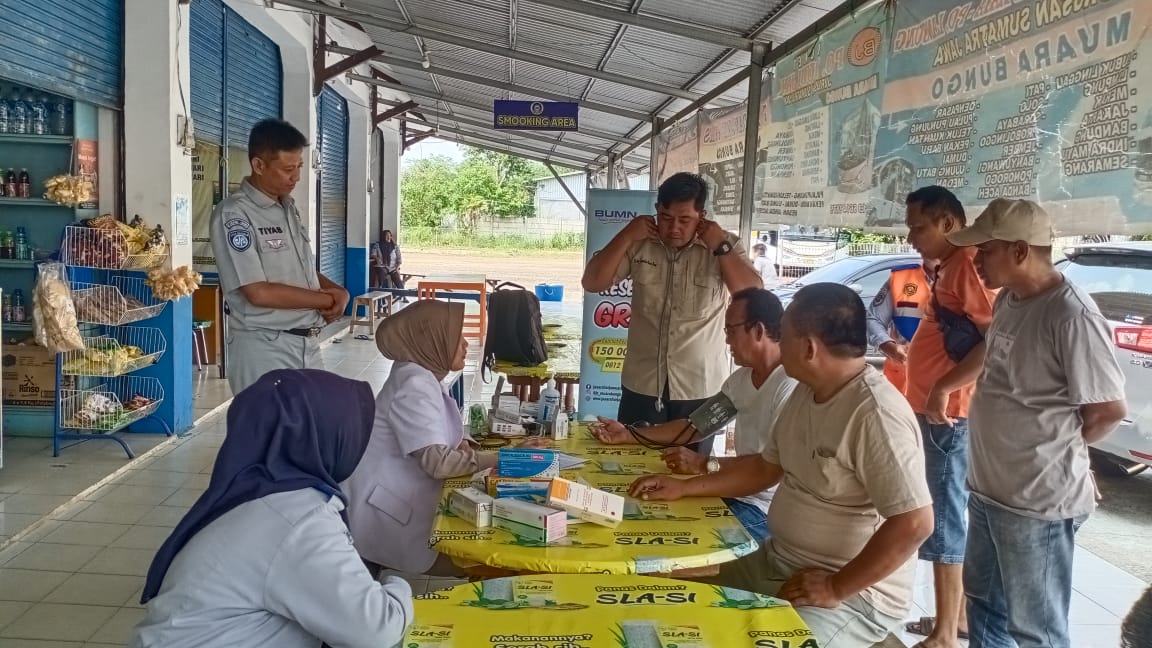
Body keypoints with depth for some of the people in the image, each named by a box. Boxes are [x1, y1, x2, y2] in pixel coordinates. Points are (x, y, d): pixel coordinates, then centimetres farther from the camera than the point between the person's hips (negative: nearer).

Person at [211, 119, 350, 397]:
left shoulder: (289, 209, 12)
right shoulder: (233, 214, -13)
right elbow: (259, 293, -19)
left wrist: (339, 291, -2)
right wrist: (327, 299, -9)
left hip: (308, 344, 7)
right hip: (263, 347, -7)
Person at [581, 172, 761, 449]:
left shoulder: (725, 245, -4)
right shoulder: (640, 245, -2)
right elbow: (592, 283, -3)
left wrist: (720, 246, -18)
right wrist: (627, 235, -11)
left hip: (699, 389, -1)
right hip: (641, 385, 1)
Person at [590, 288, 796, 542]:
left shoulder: (791, 385, -21)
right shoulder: (741, 379, 12)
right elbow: (693, 426, 16)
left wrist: (706, 464, -29)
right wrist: (628, 435, 11)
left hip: (769, 511, -8)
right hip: (739, 494, 8)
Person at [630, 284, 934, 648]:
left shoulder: (875, 414, -24)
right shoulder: (805, 392, 6)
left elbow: (914, 524, -27)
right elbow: (767, 469, 17)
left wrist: (836, 589, -21)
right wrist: (685, 488, 11)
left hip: (856, 593, -8)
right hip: (777, 564, 8)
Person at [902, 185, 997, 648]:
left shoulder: (969, 263, -16)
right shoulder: (950, 267, 16)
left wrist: (942, 390, -25)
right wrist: (909, 355, 16)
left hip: (950, 416, -10)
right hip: (939, 414, 10)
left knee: (944, 521, -3)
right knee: (955, 519, 17)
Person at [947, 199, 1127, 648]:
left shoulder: (1072, 315, -22)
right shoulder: (1009, 299, 5)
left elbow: (1110, 410, -17)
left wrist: (1058, 450, -3)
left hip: (1037, 501, -9)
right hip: (989, 488, 9)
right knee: (984, 603, 25)